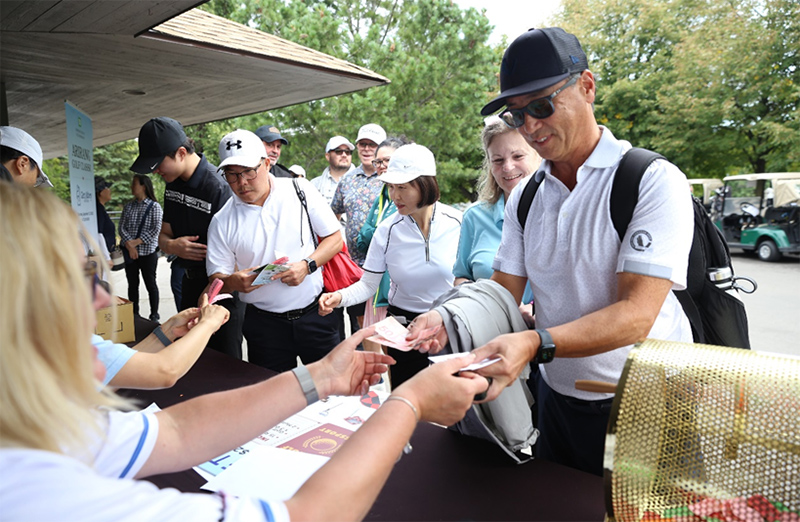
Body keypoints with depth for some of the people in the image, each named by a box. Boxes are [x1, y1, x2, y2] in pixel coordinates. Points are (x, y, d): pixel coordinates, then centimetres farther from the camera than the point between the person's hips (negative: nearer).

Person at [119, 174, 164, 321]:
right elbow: (122, 227, 3)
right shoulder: (128, 207, 10)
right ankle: (134, 314, 21)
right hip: (130, 252, 4)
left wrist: (137, 242, -17)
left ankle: (154, 315, 16)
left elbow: (155, 230, -12)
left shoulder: (154, 207, -4)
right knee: (132, 284, 10)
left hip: (148, 252, -4)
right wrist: (129, 245, -12)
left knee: (150, 284, 4)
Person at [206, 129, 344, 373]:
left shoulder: (300, 190, -2)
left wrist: (307, 265, -16)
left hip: (315, 314, 0)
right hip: (264, 323, 1)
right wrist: (234, 281, -21)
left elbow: (334, 238, 1)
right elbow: (215, 278, 2)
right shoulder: (222, 221, 0)